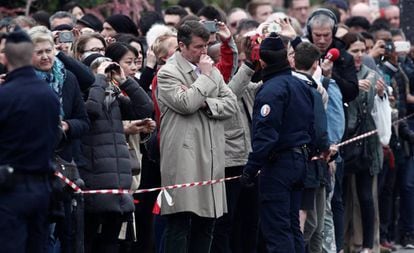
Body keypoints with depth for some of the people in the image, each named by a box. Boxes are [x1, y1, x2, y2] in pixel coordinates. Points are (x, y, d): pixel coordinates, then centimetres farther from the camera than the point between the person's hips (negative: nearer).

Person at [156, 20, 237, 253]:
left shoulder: (212, 71, 16)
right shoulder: (168, 73, -5)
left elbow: (231, 103, 9)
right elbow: (185, 104, -19)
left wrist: (205, 102, -8)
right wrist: (205, 77, -8)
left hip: (211, 155, 7)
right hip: (183, 157, -7)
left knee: (207, 220, 10)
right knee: (180, 223, -6)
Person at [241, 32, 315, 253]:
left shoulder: (272, 89, -16)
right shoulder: (301, 85, 12)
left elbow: (265, 133, -22)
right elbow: (310, 126, 17)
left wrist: (251, 168, -19)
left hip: (278, 163, -9)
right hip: (300, 158, 9)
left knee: (276, 229, -7)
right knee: (292, 226, 15)